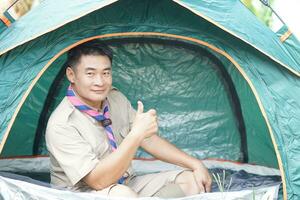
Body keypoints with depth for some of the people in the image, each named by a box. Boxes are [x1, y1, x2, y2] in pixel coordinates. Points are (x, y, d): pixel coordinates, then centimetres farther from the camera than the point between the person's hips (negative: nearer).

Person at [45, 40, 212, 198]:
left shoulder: (116, 98, 2)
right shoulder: (61, 125, -22)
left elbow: (149, 140, 8)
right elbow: (98, 181, -28)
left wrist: (195, 164, -1)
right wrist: (136, 134, -33)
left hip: (127, 185, 8)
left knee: (192, 179, -6)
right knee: (121, 194, -40)